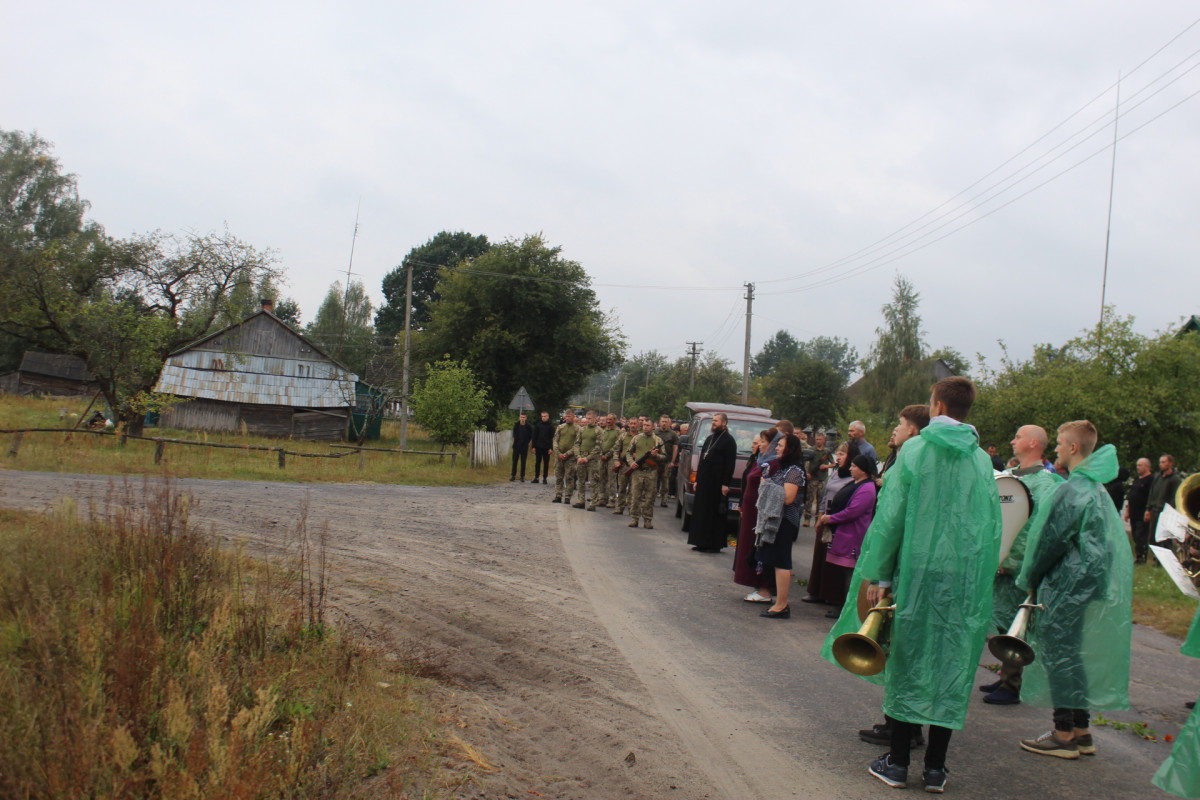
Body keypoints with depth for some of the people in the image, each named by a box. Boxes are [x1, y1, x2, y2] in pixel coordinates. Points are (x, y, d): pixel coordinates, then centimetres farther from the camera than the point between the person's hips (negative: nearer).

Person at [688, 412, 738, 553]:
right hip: (704, 482, 8)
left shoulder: (728, 440, -6)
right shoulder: (710, 439, 18)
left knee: (715, 513, -4)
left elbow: (730, 464, -12)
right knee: (701, 511, 8)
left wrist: (726, 484, -18)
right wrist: (697, 480, 16)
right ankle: (702, 542, 14)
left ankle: (715, 544, 1)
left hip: (717, 483, -8)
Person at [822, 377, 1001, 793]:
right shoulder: (982, 460, 5)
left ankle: (897, 762, 11)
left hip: (918, 573, -3)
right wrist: (981, 578, 14)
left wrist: (879, 575, -3)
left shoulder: (915, 450, -5)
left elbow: (890, 516, -7)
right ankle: (935, 767, 13)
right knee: (950, 668, 8)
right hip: (968, 581, 3)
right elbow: (992, 525, 6)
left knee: (906, 664, 6)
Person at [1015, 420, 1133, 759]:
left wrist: (1029, 579, -3)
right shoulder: (1096, 487, 13)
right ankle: (1081, 731, 21)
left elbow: (1051, 540, -16)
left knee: (1058, 653, -2)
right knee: (1075, 655, 15)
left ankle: (1064, 735, 3)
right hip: (1091, 583, 9)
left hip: (1069, 585, -9)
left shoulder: (1072, 490, -17)